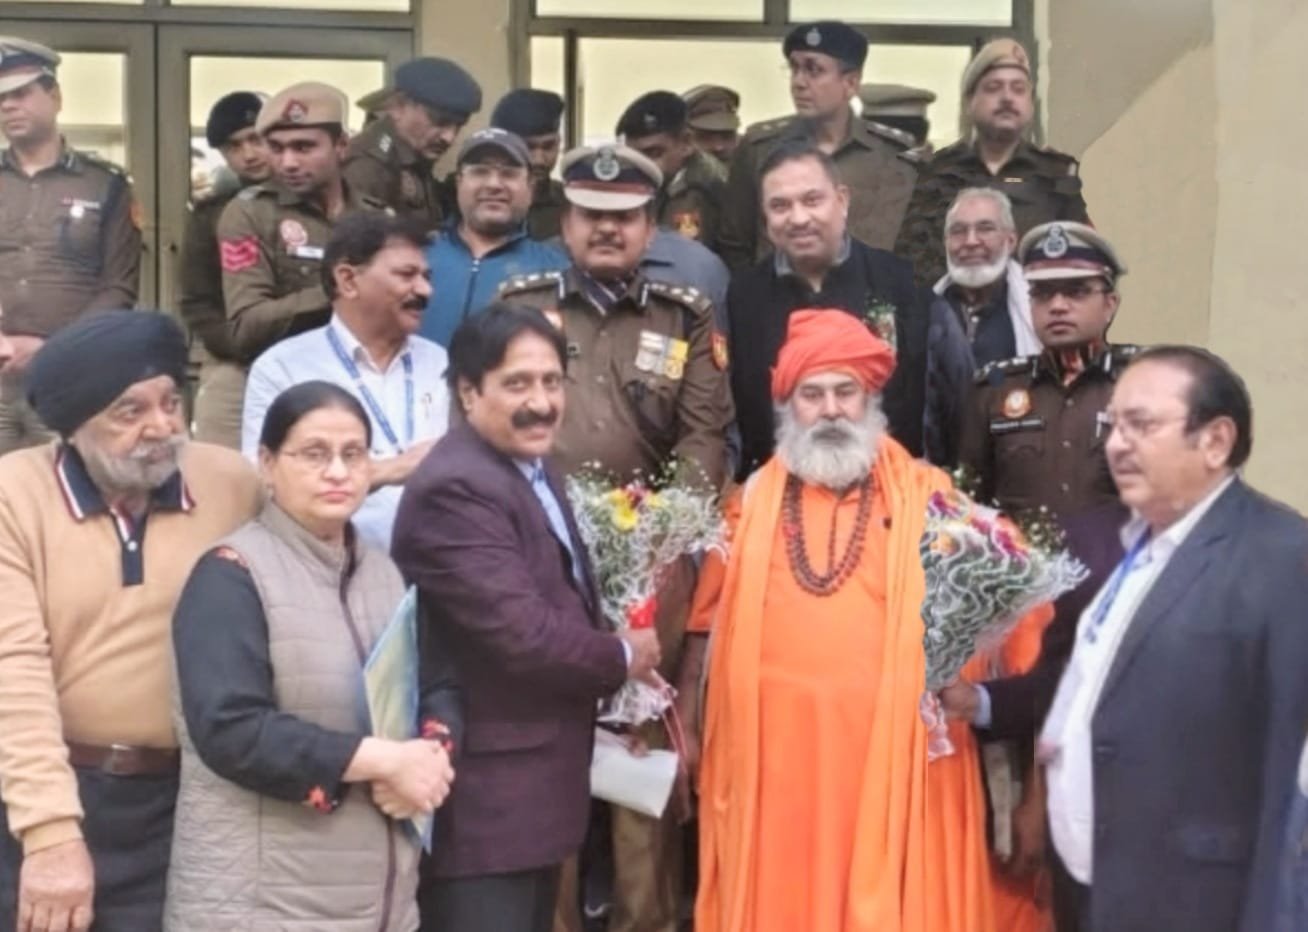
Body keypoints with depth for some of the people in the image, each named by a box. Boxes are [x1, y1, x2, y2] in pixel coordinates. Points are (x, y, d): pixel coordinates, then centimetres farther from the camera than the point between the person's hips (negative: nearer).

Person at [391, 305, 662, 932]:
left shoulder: (536, 470, 12)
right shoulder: (454, 491, -21)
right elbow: (522, 633, -27)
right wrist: (623, 657, -10)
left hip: (538, 784, 10)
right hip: (485, 796, -10)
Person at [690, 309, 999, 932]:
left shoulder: (927, 498, 4)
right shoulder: (753, 503, 10)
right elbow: (711, 627, 14)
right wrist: (689, 733, 9)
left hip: (890, 757, -2)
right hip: (773, 757, 2)